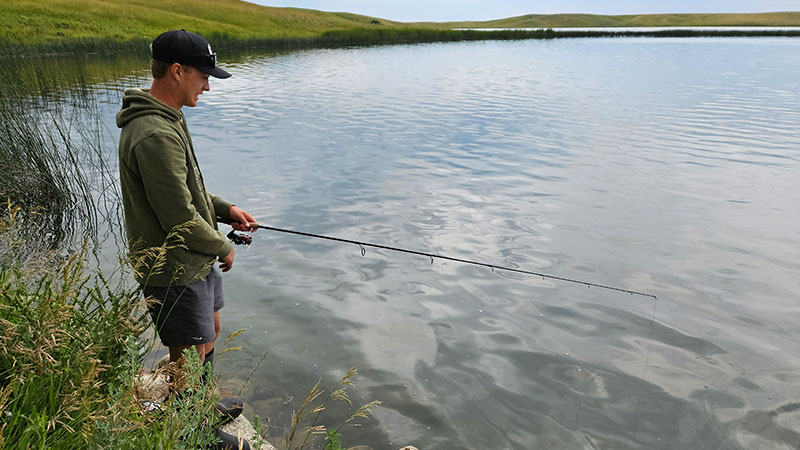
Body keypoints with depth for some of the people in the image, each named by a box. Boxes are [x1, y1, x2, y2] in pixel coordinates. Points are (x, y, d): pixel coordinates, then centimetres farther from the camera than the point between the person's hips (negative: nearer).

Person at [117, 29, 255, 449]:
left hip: (195, 260, 11)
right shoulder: (155, 135, -29)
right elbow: (179, 218, -27)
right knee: (189, 356, 7)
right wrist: (222, 248, -11)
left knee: (210, 332, 26)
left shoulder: (167, 119, 7)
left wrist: (224, 208, 8)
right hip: (174, 270, -11)